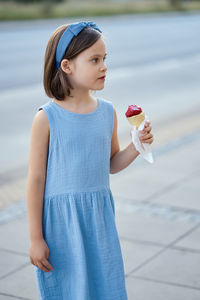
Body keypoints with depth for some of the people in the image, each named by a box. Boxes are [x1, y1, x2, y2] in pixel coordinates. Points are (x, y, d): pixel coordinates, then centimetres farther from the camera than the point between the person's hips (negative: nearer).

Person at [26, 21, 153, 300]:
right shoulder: (47, 118, -13)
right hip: (61, 222, -4)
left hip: (99, 217, 4)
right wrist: (35, 238, -8)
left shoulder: (107, 111, 1)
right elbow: (36, 180, -10)